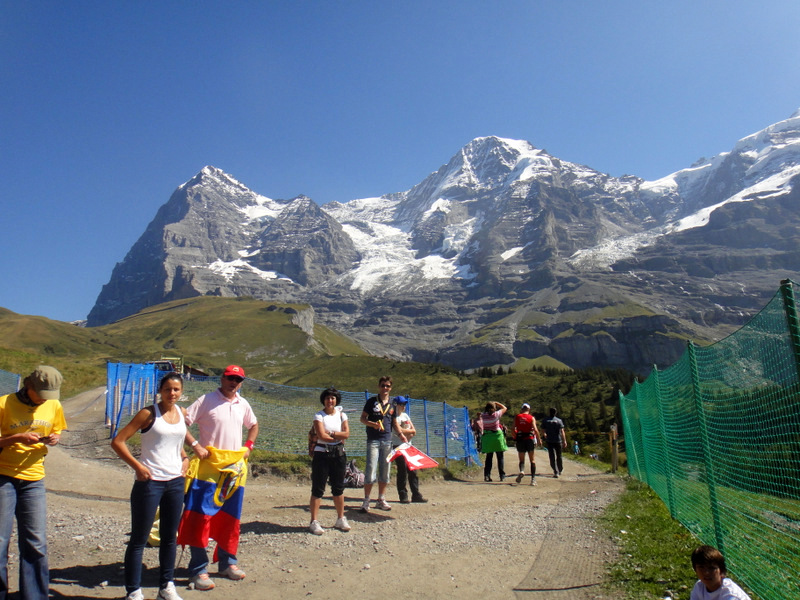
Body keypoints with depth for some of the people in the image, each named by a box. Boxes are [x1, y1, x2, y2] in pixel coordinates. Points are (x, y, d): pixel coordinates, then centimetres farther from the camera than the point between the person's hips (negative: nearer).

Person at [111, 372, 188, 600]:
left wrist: (185, 458, 9)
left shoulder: (182, 413, 7)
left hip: (176, 482, 5)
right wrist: (137, 466, -14)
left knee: (170, 537, 14)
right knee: (139, 539, 5)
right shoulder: (149, 414, -9)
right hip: (150, 481, -5)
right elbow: (118, 441, -10)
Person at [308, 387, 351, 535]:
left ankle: (341, 519, 23)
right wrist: (339, 438, -5)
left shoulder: (341, 415, 8)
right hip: (322, 453, -4)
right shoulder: (319, 416, -4)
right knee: (318, 488, -2)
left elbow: (346, 434, -3)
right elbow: (322, 436, -15)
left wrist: (330, 433, -12)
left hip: (338, 454, 4)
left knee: (338, 488, 11)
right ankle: (314, 522, 3)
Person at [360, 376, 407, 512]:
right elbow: (362, 418, 1)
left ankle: (381, 500, 19)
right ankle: (366, 501, 1)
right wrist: (372, 424, -18)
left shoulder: (392, 405, 13)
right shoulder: (372, 401, 1)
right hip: (373, 440, -4)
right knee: (371, 470, -8)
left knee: (385, 471, 8)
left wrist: (400, 434, 4)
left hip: (387, 441, 4)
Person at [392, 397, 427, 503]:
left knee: (413, 471, 6)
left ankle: (416, 495, 11)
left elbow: (414, 431, 10)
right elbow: (399, 430, -19)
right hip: (398, 447, -7)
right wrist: (410, 431, -4)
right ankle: (403, 497, 1)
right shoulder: (394, 417, -6)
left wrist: (406, 433, -10)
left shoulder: (405, 415, 16)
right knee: (402, 471, -6)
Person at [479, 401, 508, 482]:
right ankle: (502, 475, 7)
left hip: (486, 436, 3)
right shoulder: (496, 414, -9)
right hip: (497, 435, -2)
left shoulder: (483, 415, -3)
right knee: (500, 457, 8)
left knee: (489, 457, 11)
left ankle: (487, 475, 4)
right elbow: (504, 408, 6)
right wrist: (496, 403, 15)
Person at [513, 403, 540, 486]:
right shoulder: (532, 418, 1)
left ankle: (521, 471, -19)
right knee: (532, 460, 11)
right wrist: (539, 440, 0)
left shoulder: (517, 417, 5)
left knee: (521, 459, 11)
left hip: (520, 439, 1)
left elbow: (514, 429, 0)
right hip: (530, 439, -1)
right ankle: (533, 479, 4)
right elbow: (535, 430, -10)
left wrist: (515, 438, 13)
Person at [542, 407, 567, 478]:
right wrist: (564, 441, -10)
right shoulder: (559, 421, -3)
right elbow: (562, 432, -10)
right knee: (559, 456, 17)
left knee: (552, 457, -3)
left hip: (549, 441, -1)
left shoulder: (545, 421, 1)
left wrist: (545, 435, 24)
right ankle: (560, 470, 33)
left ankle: (556, 472, -13)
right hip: (558, 441, 1)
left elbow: (543, 431, 3)